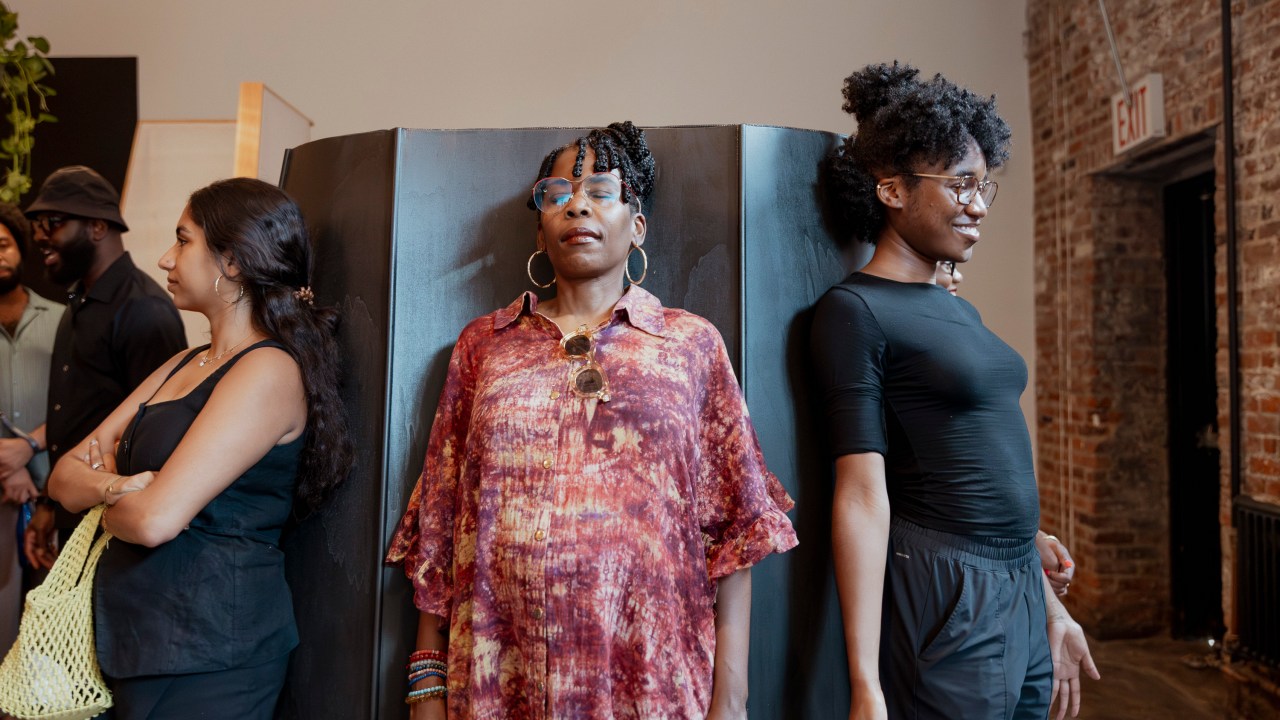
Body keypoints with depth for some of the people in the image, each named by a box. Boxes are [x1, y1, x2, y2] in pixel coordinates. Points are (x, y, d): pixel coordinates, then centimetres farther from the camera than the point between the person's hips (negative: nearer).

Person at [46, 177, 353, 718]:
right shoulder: (183, 366, 10)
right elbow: (65, 477, 8)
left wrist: (109, 505, -2)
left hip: (208, 657, -7)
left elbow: (157, 520, -23)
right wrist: (113, 484, -13)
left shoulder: (270, 370, -18)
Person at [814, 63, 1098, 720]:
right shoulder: (855, 309, -13)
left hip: (1021, 593, 8)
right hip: (941, 602, -8)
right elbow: (863, 493, -19)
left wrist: (1051, 607, 19)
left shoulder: (961, 312, 12)